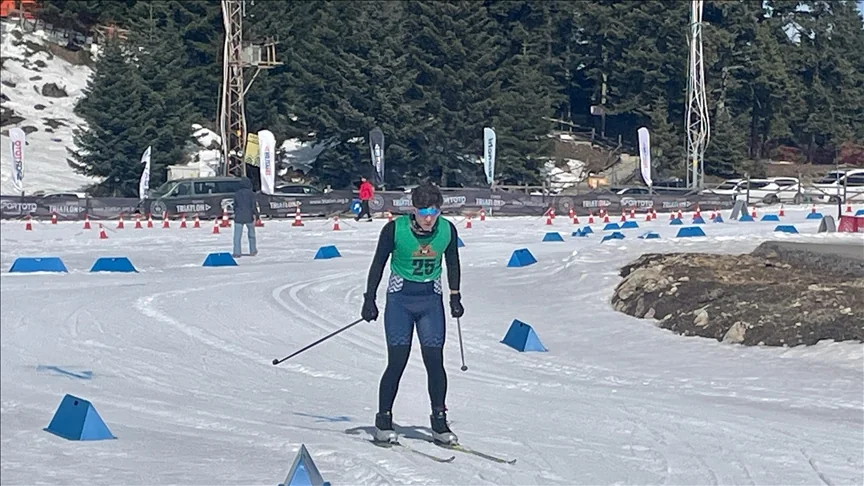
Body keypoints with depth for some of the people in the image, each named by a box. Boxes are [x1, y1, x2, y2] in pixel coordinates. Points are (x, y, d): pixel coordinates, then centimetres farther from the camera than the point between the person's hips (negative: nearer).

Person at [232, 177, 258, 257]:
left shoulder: (236, 193, 4)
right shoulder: (251, 193, -4)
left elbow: (235, 206, 13)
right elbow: (253, 206, -10)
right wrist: (255, 218, -9)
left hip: (238, 217, 1)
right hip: (249, 217, -1)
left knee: (237, 236, -3)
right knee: (251, 233, 18)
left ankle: (237, 253, -14)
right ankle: (252, 251, 28)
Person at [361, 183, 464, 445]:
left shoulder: (447, 230, -6)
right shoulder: (395, 229, -14)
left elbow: (453, 264, 12)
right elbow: (378, 263, -3)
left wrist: (455, 297, 14)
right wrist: (369, 299, -4)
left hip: (431, 299, 2)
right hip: (400, 298, -2)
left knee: (434, 361, -3)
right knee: (397, 362, -6)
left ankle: (439, 423, 7)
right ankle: (383, 421, 7)